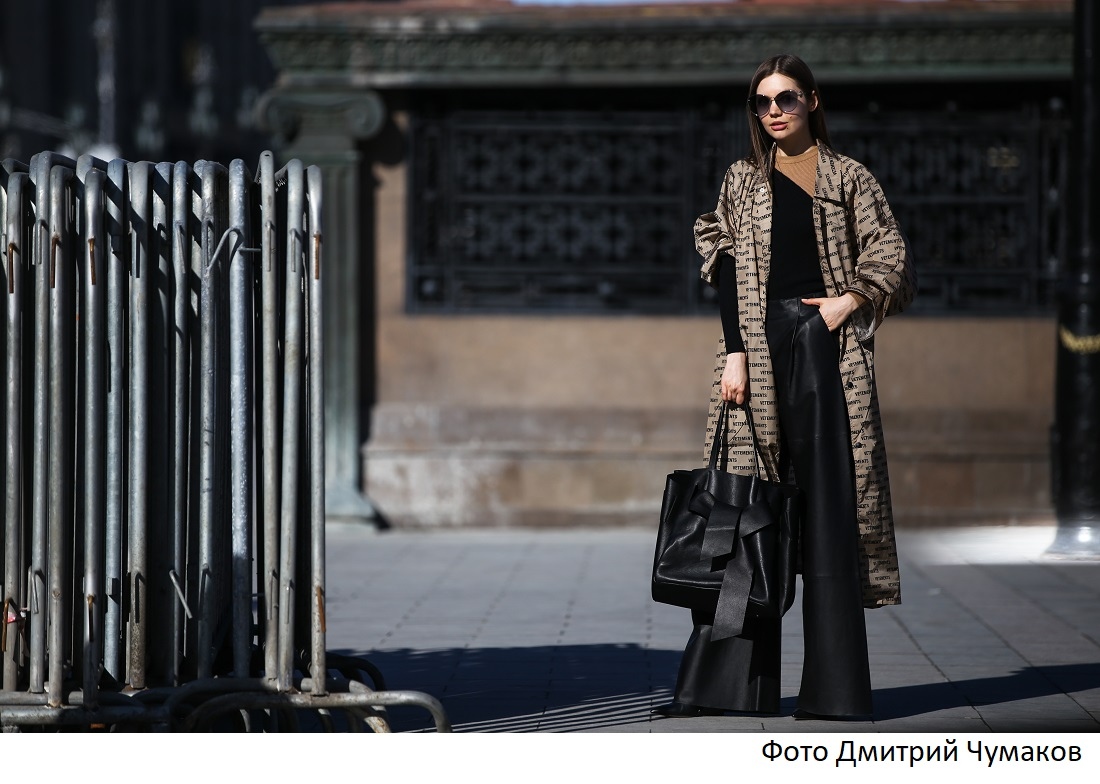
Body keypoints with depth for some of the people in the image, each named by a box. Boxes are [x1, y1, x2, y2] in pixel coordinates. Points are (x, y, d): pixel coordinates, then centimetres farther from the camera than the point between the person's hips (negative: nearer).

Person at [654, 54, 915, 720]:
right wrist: (735, 352, -7)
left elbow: (893, 261, 9)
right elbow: (725, 267, 4)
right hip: (758, 341, 1)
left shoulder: (848, 178, 10)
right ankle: (729, 680, -2)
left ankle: (834, 685, -1)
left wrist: (850, 301, -9)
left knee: (831, 506, -4)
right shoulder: (744, 180, 13)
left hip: (827, 343, -1)